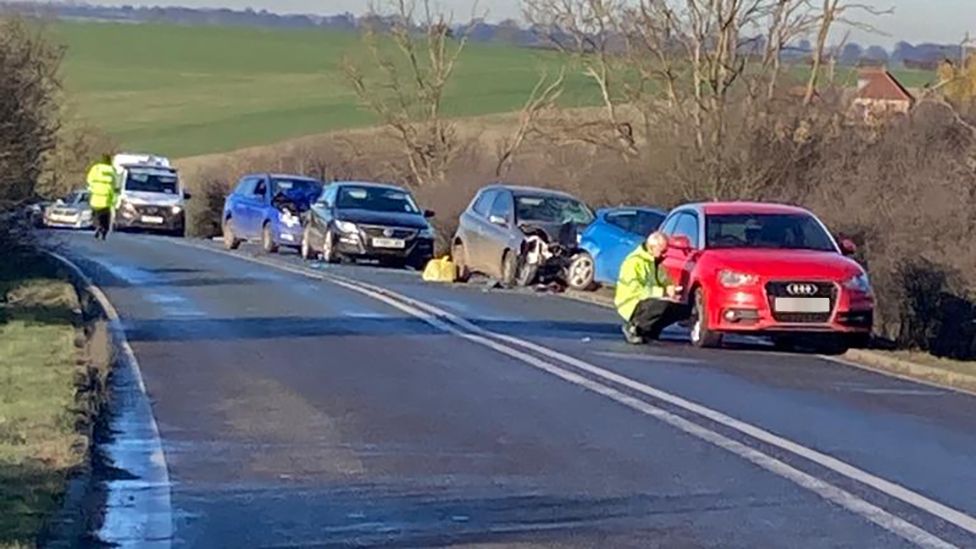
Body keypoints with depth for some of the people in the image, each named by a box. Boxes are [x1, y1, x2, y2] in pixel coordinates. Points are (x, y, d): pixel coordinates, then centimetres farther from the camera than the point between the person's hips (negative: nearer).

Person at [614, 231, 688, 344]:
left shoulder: (656, 261, 10)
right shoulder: (634, 262, -18)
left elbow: (664, 281, 16)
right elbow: (635, 289, -25)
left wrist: (671, 289, -10)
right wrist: (663, 292, -29)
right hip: (632, 304, -9)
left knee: (683, 309, -6)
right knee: (663, 306, -35)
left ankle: (650, 329, 5)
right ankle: (632, 327, -14)